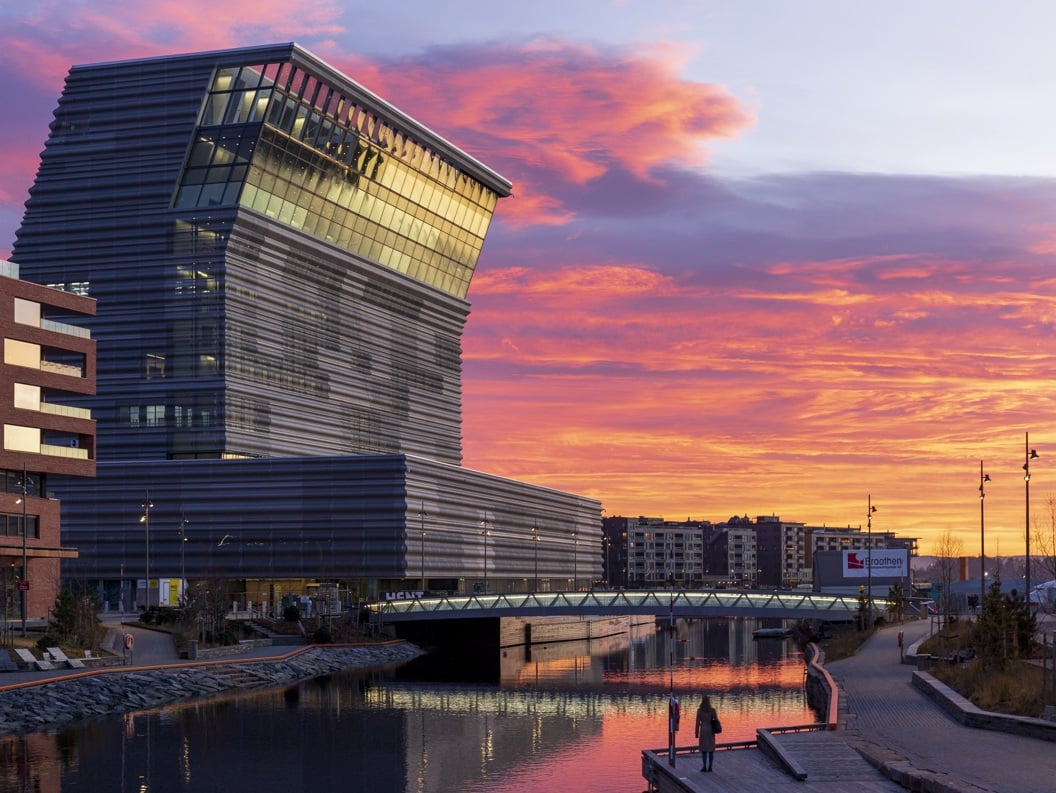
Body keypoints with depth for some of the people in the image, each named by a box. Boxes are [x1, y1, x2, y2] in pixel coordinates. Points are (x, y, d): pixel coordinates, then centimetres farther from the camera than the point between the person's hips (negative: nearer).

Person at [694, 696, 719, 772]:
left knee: (703, 749, 5)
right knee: (711, 749, 8)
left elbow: (698, 722, -7)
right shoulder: (712, 710, -4)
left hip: (703, 731, -2)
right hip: (711, 731, 2)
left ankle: (704, 767, 3)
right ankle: (710, 767, 6)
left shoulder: (699, 710, -7)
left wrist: (696, 733, -1)